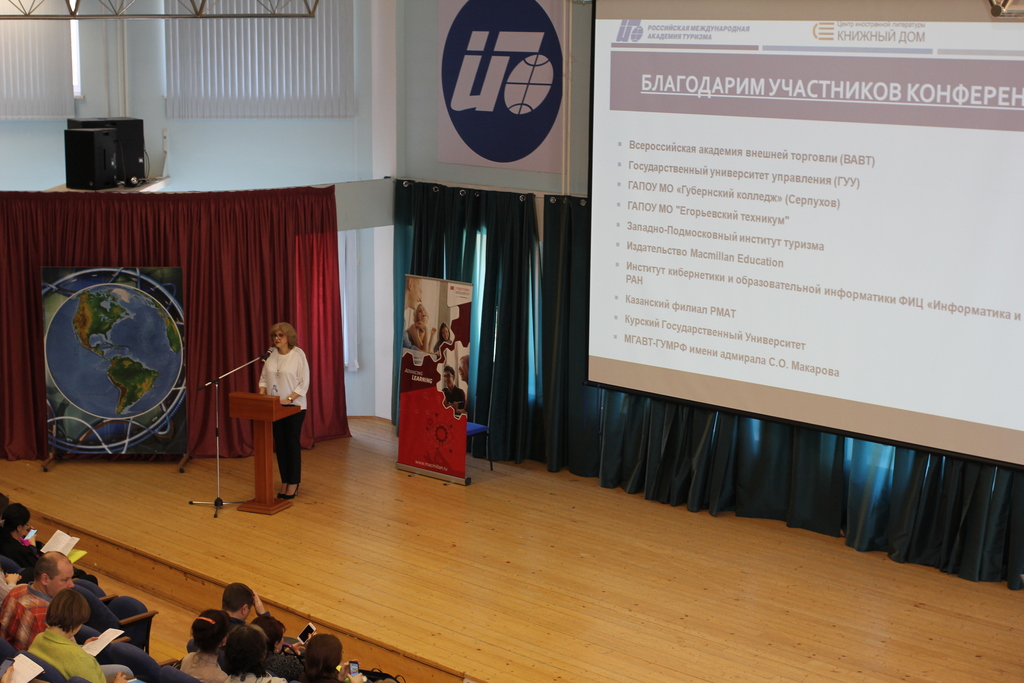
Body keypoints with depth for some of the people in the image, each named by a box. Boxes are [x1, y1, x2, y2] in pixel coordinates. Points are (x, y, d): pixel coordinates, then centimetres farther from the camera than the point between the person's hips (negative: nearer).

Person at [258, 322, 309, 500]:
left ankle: (293, 483, 9)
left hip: (294, 407, -5)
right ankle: (284, 481, 17)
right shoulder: (271, 355, 5)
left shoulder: (298, 355, -9)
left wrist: (289, 399, -21)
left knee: (292, 443, 1)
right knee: (280, 444, 8)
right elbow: (264, 378, 11)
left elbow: (304, 383, -12)